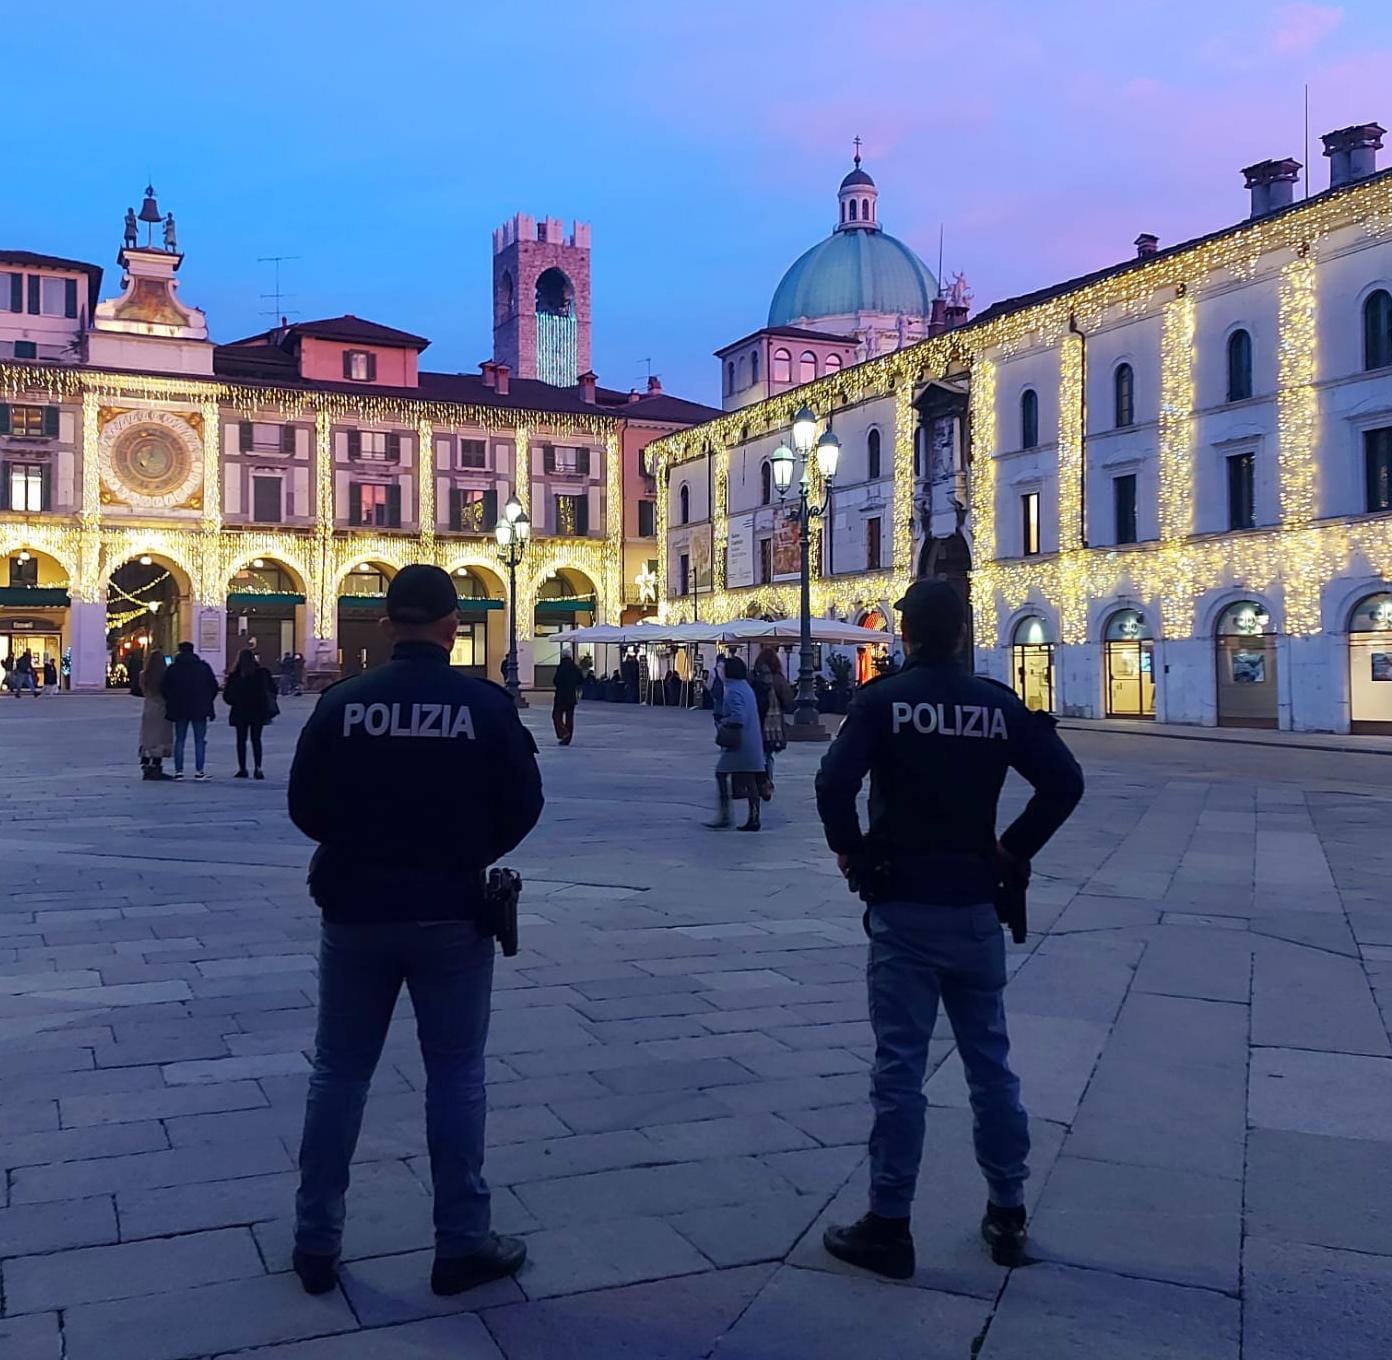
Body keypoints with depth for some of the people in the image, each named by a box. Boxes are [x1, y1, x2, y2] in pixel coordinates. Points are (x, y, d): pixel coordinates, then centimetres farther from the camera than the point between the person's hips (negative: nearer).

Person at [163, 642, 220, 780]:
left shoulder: (172, 668, 1)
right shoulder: (204, 667, 0)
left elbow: (166, 689, 1)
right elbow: (214, 686, 2)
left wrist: (172, 704, 13)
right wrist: (207, 701, 13)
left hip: (179, 710, 1)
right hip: (200, 708, -1)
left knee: (179, 740, 9)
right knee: (200, 740, 3)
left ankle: (178, 770, 4)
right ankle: (199, 771, -2)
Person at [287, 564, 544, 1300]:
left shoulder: (341, 702, -7)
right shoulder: (487, 704, -9)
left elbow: (305, 807, -1)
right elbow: (522, 805, -4)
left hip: (356, 911, 2)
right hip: (451, 915, -1)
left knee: (338, 1073, 13)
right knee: (456, 1074, 9)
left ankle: (315, 1240, 23)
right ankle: (462, 1242, 16)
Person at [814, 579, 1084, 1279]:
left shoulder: (882, 701, -8)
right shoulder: (998, 703, 2)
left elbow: (834, 784, -21)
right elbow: (1065, 781, -2)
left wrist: (851, 851, -5)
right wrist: (1014, 849, 5)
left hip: (902, 907, -3)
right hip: (975, 906, 4)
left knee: (899, 1067, 2)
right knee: (990, 1062, 15)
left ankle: (888, 1226, 8)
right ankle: (1007, 1214, 25)